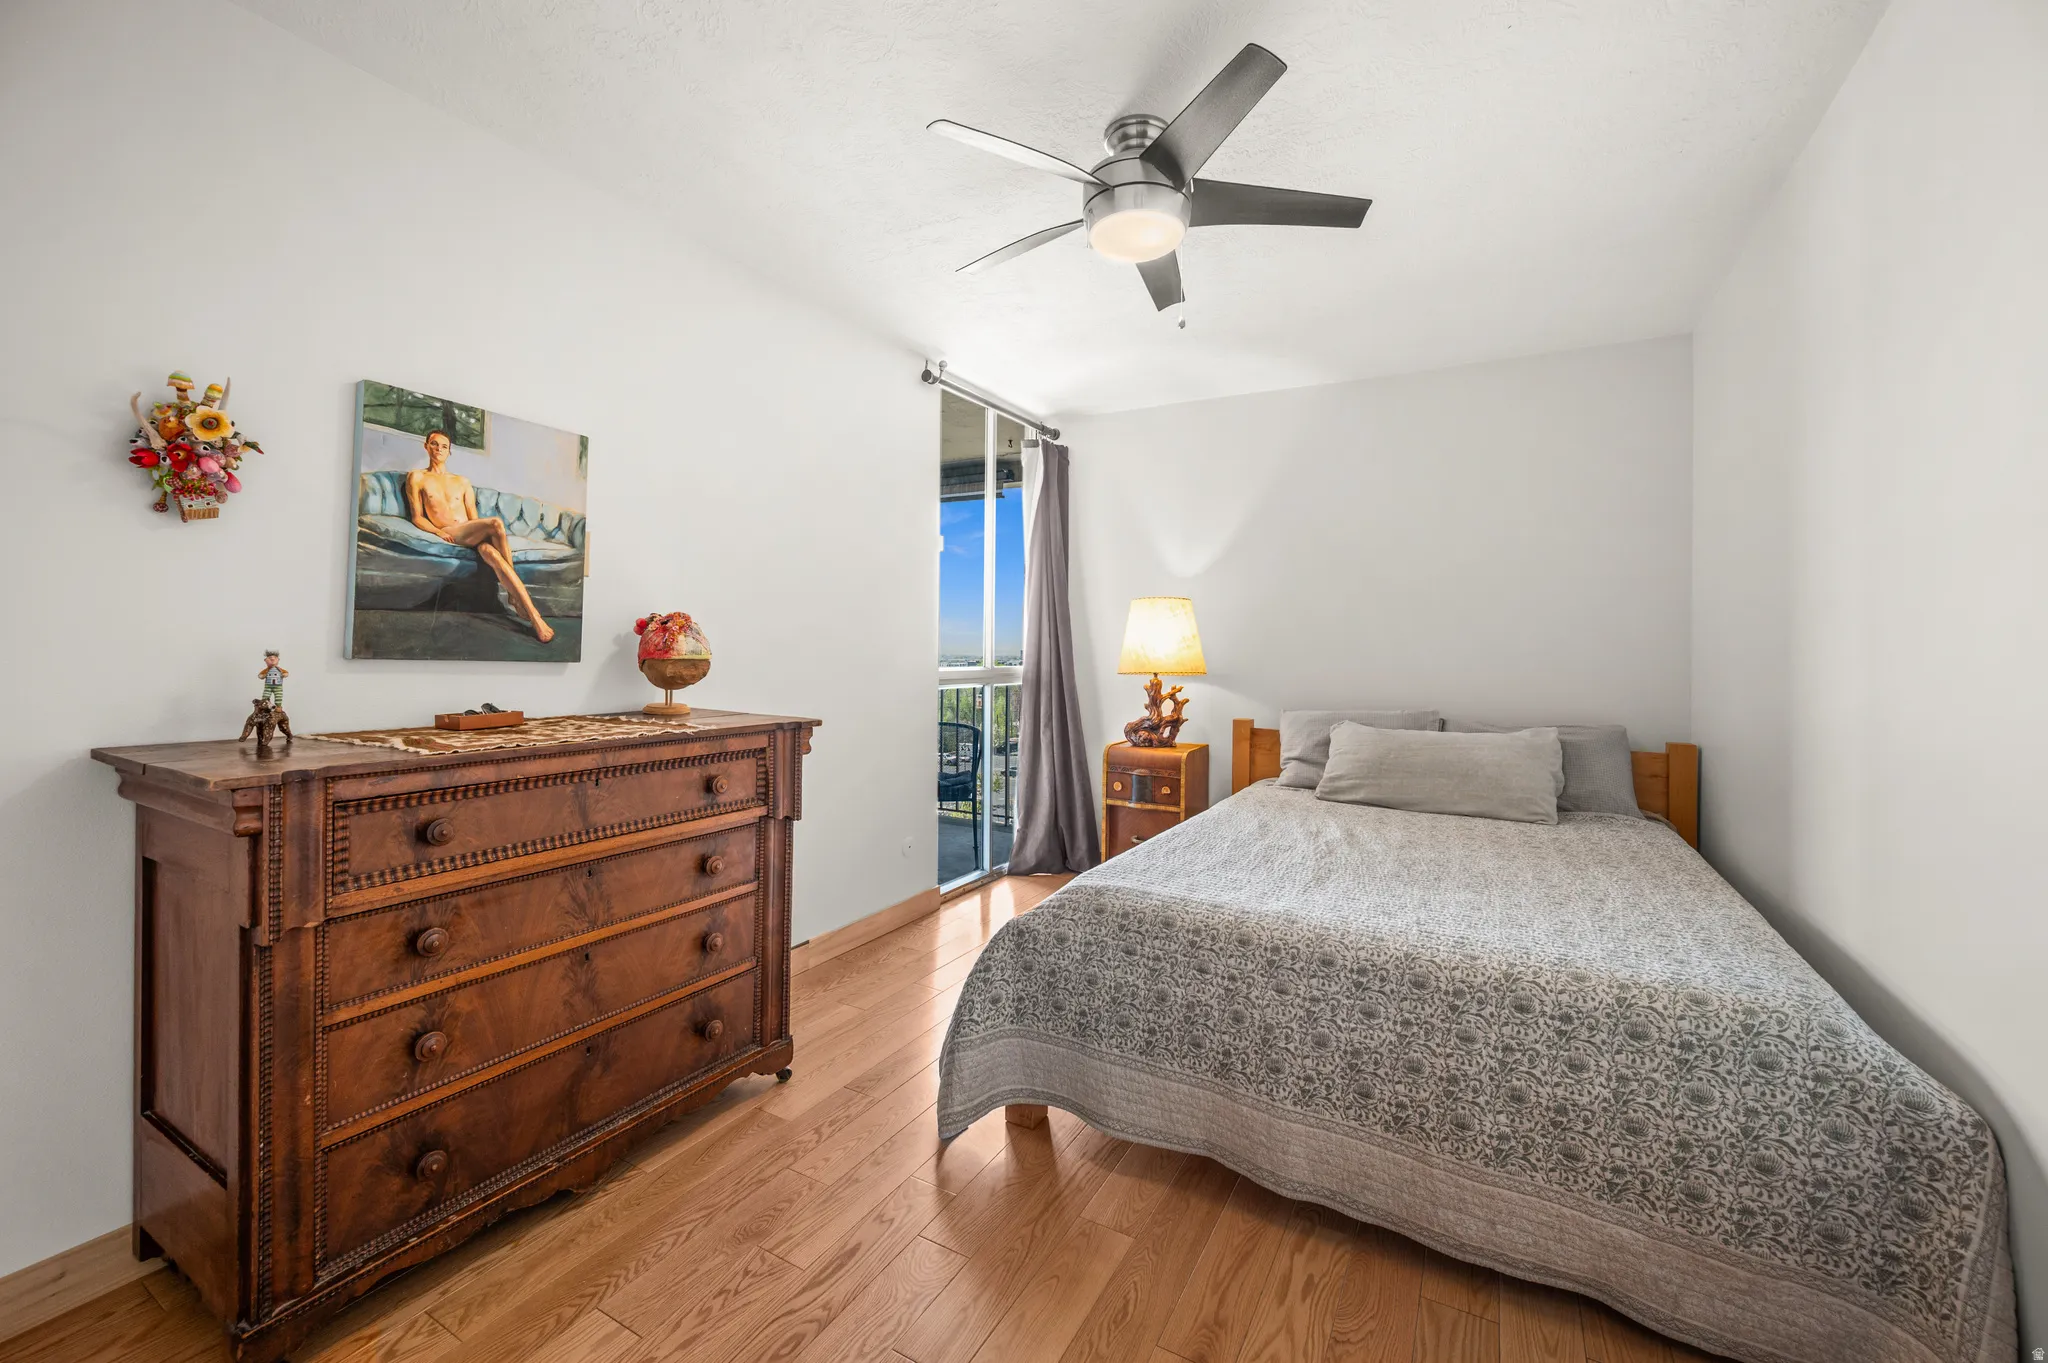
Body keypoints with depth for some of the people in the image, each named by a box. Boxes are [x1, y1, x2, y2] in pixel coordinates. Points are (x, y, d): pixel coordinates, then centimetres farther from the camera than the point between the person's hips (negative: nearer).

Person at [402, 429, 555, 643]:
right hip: (448, 534, -3)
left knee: (490, 552, -36)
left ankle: (532, 615, -42)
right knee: (496, 523, -33)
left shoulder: (462, 481, 27)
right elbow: (417, 517, 8)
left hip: (472, 536, 3)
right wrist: (439, 532, -12)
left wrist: (483, 532, -4)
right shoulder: (417, 477, 17)